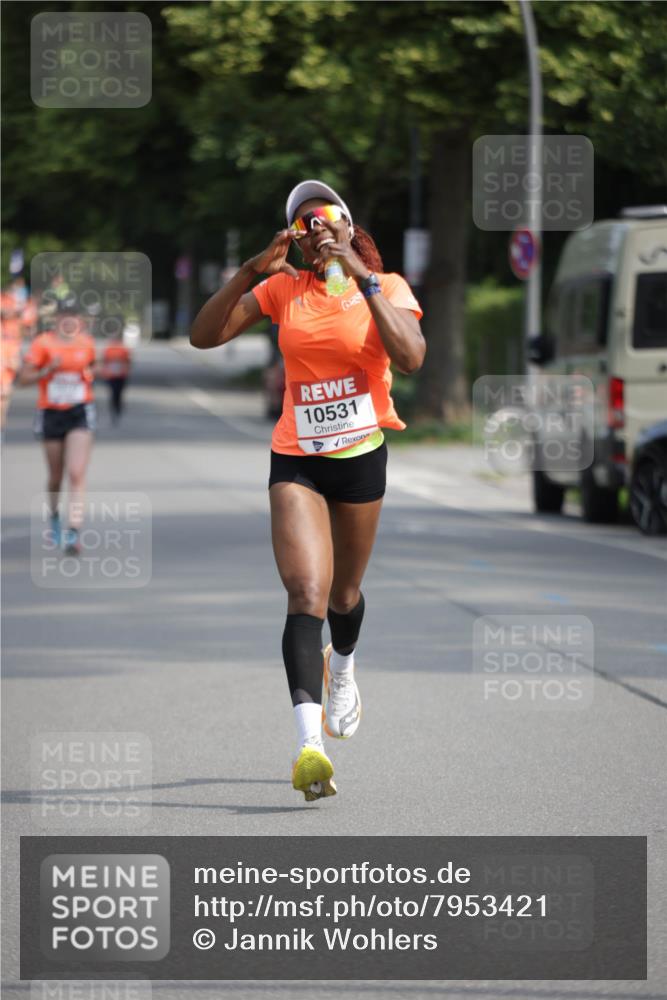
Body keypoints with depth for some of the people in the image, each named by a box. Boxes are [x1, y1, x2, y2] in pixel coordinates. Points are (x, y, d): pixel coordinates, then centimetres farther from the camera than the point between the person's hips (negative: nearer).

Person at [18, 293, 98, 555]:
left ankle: (74, 533, -20)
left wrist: (89, 373, 3)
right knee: (56, 476, 12)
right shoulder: (43, 343, -7)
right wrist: (48, 370, -23)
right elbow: (23, 378, -9)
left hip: (80, 414, 0)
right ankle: (54, 516, 43)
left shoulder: (87, 342, 3)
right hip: (51, 414, 0)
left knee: (76, 473, -15)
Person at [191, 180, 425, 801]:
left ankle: (341, 672, 53)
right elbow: (204, 336, -4)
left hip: (361, 453, 0)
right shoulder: (282, 289, 2)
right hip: (296, 458, 0)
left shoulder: (386, 287, -4)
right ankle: (308, 743, -28)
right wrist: (252, 271, -15)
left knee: (344, 593, 18)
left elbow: (410, 357, -23)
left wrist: (361, 277, -24)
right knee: (306, 594, -18)